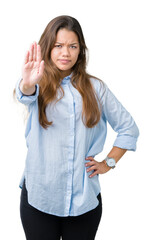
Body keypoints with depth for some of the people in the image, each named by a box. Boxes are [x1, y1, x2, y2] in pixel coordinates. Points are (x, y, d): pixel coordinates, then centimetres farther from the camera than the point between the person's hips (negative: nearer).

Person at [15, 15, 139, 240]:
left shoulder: (95, 88, 4)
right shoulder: (40, 85, 0)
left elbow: (129, 128, 10)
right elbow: (26, 95, -25)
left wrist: (109, 162, 2)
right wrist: (28, 83, -47)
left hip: (85, 197, 1)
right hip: (39, 195, -1)